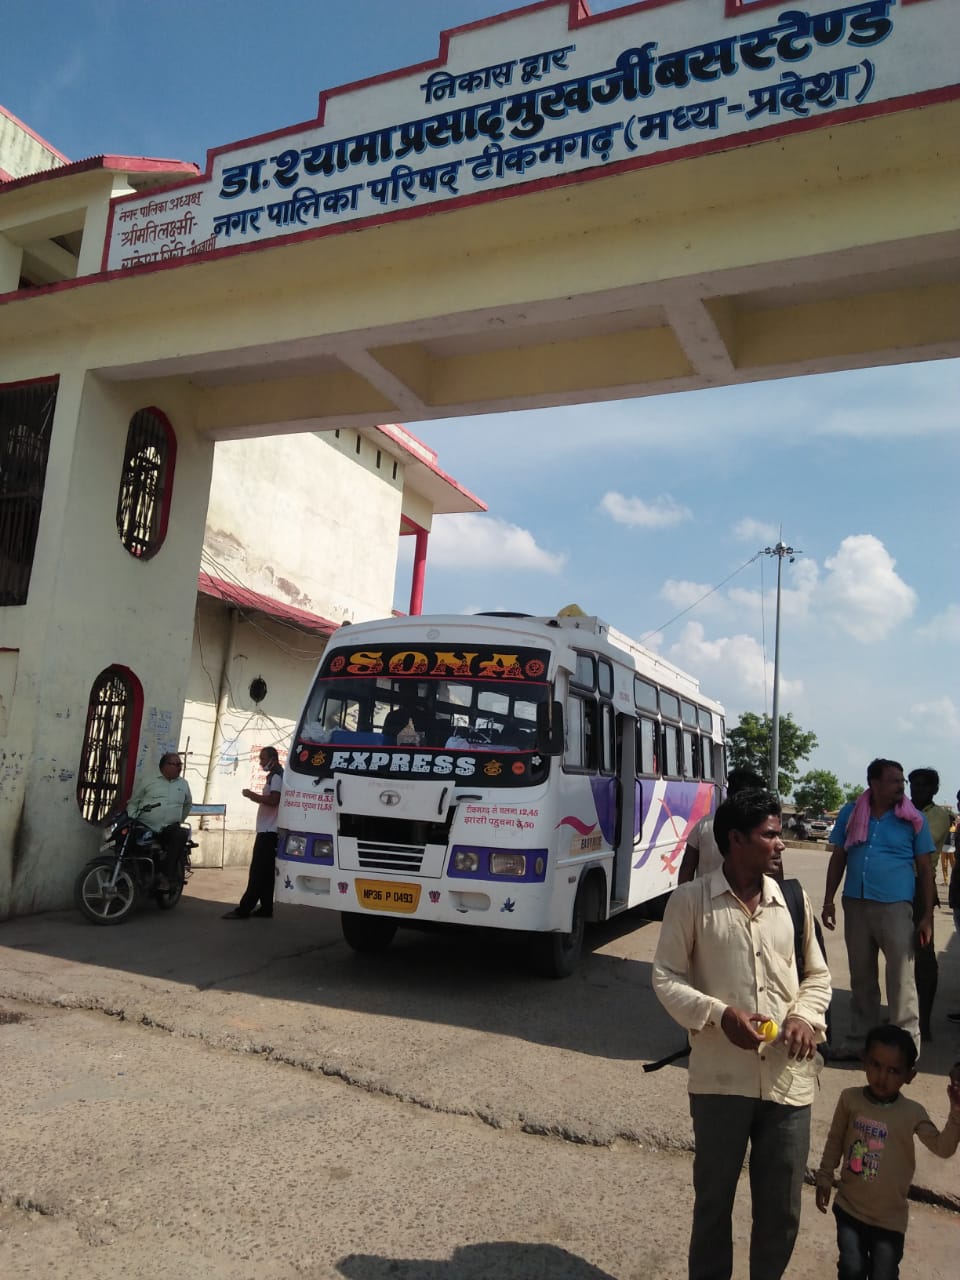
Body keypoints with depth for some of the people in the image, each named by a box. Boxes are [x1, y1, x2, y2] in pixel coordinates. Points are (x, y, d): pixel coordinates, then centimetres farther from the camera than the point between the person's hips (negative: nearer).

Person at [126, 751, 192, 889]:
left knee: (181, 834, -31)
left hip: (169, 829, 1)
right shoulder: (147, 781, 9)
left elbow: (188, 804, 31)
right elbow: (133, 802, 11)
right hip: (144, 826, -1)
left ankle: (165, 875, -28)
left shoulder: (183, 784, 17)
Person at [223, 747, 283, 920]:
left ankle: (244, 909, -11)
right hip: (268, 831, 10)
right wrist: (256, 797, 12)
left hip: (268, 831, -10)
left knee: (257, 873, -10)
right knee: (266, 873, 10)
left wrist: (252, 795, -17)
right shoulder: (274, 776, 20)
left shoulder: (277, 776, -13)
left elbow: (273, 800, -25)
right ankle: (266, 908, 12)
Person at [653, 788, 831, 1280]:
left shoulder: (793, 901, 4)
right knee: (713, 1198, 14)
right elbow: (666, 977, -4)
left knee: (781, 1207, 15)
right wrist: (719, 1013, -18)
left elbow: (818, 974, 13)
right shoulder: (690, 900, -8)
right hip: (721, 1077, -3)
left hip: (788, 1077, 3)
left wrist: (805, 1016, -6)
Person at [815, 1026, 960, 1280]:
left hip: (889, 1217, 0)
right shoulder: (850, 1098, -9)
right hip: (849, 1208, 1)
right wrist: (824, 1178, 8)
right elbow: (835, 1140, 3)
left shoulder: (913, 1113, -11)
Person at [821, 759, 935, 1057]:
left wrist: (927, 915, -3)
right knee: (861, 978, 14)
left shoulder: (913, 820, 0)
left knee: (901, 978, -2)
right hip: (856, 905, 3)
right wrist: (828, 902, 7)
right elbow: (837, 859, 11)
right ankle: (859, 1042, 26)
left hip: (896, 907, -3)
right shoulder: (849, 814, 5)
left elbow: (925, 869, 2)